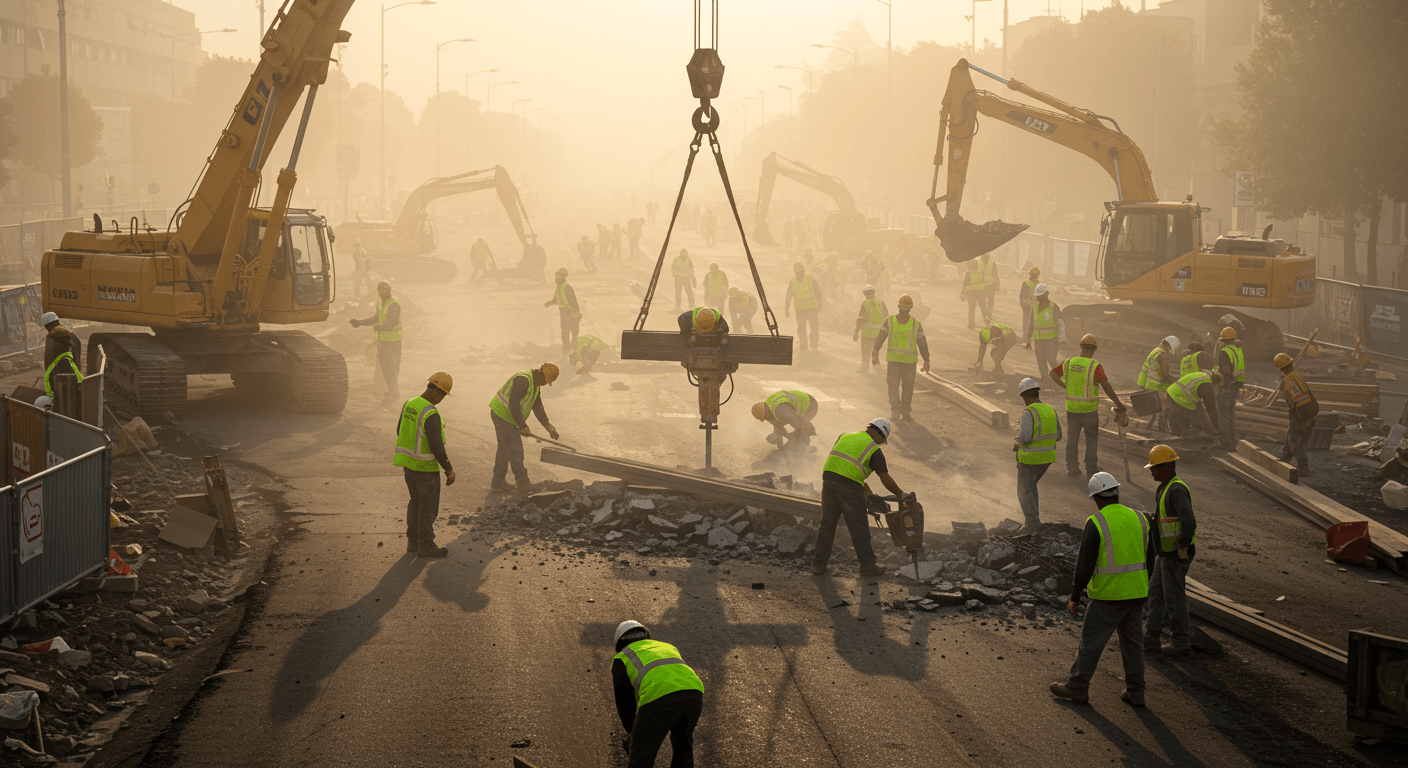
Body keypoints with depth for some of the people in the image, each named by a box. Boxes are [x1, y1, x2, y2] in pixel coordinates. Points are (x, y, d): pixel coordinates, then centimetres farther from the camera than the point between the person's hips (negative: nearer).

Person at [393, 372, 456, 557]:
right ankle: (426, 545, 15)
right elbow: (437, 446, -26)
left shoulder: (409, 405, -1)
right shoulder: (431, 415, -27)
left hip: (407, 462, 8)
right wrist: (449, 470, -15)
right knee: (428, 505, 6)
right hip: (425, 466, -8)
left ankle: (413, 542, 26)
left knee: (416, 501, 20)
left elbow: (401, 433, 12)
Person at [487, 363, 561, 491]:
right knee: (515, 449, -3)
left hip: (504, 415, 11)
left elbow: (538, 407, 13)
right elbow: (513, 405, -28)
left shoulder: (535, 384, 8)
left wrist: (548, 426, 5)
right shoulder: (523, 380, -25)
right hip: (503, 415, -11)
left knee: (505, 449, 15)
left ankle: (498, 482, 22)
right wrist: (522, 426, -23)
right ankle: (522, 481, 6)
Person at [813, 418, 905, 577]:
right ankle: (868, 566, 15)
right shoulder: (874, 450, 5)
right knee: (859, 528, 7)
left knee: (827, 524, 14)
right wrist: (902, 495, 18)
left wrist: (862, 485, 29)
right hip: (849, 486, -5)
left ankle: (818, 564, 17)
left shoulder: (844, 437, 22)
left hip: (829, 478, 5)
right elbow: (886, 479, 4)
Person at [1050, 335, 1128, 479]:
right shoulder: (1095, 366, -15)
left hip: (1071, 408, 3)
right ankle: (1091, 468, 16)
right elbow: (1107, 388, -16)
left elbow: (1053, 373, 16)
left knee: (1072, 439, 14)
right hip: (1089, 409, -3)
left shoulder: (1068, 363, -1)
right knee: (1092, 439, 13)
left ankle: (1072, 468, 16)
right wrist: (1119, 405, -7)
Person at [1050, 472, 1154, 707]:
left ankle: (1077, 688, 15)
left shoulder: (1095, 523, -15)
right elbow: (1148, 560, 10)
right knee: (1132, 642, 13)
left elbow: (1085, 564, -15)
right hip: (1136, 594, 5)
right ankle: (1135, 693, 16)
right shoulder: (1138, 519, 3)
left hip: (1108, 595, -5)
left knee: (1091, 641, 7)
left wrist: (1074, 597, -6)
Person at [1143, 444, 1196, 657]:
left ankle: (1180, 643, 12)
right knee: (1156, 593, 13)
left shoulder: (1176, 490, -22)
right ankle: (1151, 639, 19)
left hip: (1176, 554, -10)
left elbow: (1189, 521, -33)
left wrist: (1182, 548, -24)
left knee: (1174, 597, 1)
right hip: (1167, 553, 10)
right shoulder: (1165, 488, 12)